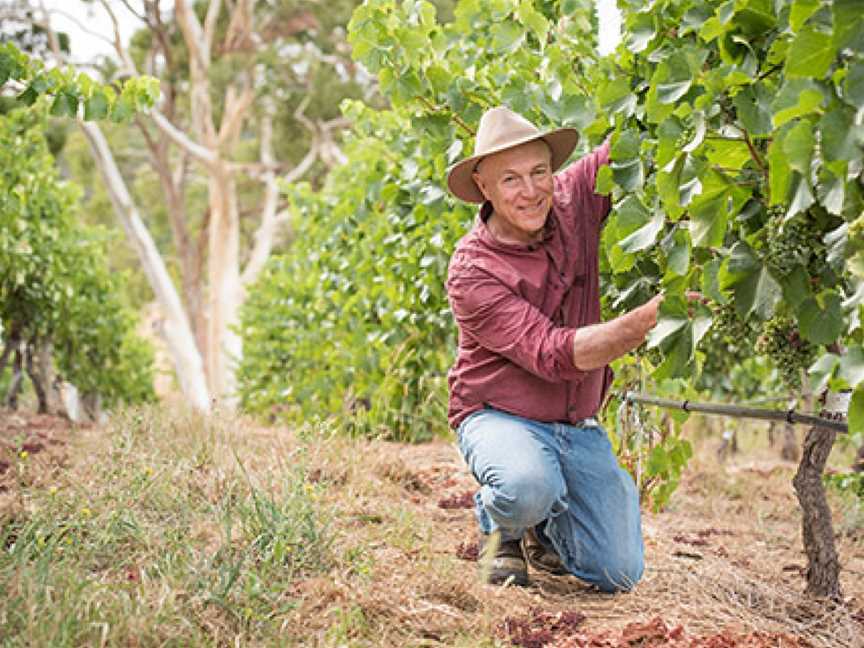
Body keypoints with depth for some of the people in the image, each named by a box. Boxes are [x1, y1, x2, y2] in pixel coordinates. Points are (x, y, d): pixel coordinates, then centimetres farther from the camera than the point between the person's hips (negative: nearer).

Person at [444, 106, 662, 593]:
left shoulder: (572, 201, -7)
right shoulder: (471, 273, -21)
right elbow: (555, 355, -30)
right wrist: (648, 319, -41)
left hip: (579, 426, 4)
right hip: (500, 417, -4)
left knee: (619, 573, -8)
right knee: (527, 487, -39)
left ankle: (545, 526, 25)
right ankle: (499, 527, -1)